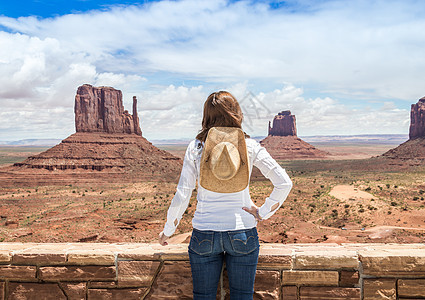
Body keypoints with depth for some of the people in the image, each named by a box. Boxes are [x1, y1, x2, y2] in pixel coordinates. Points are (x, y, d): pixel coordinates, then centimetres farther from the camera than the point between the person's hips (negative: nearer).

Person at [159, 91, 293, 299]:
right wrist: (263, 213, 1)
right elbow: (284, 183, -9)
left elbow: (182, 195, -6)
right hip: (243, 233, 0)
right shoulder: (250, 146, -4)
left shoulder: (196, 147, -6)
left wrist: (168, 230, 7)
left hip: (204, 234, 0)